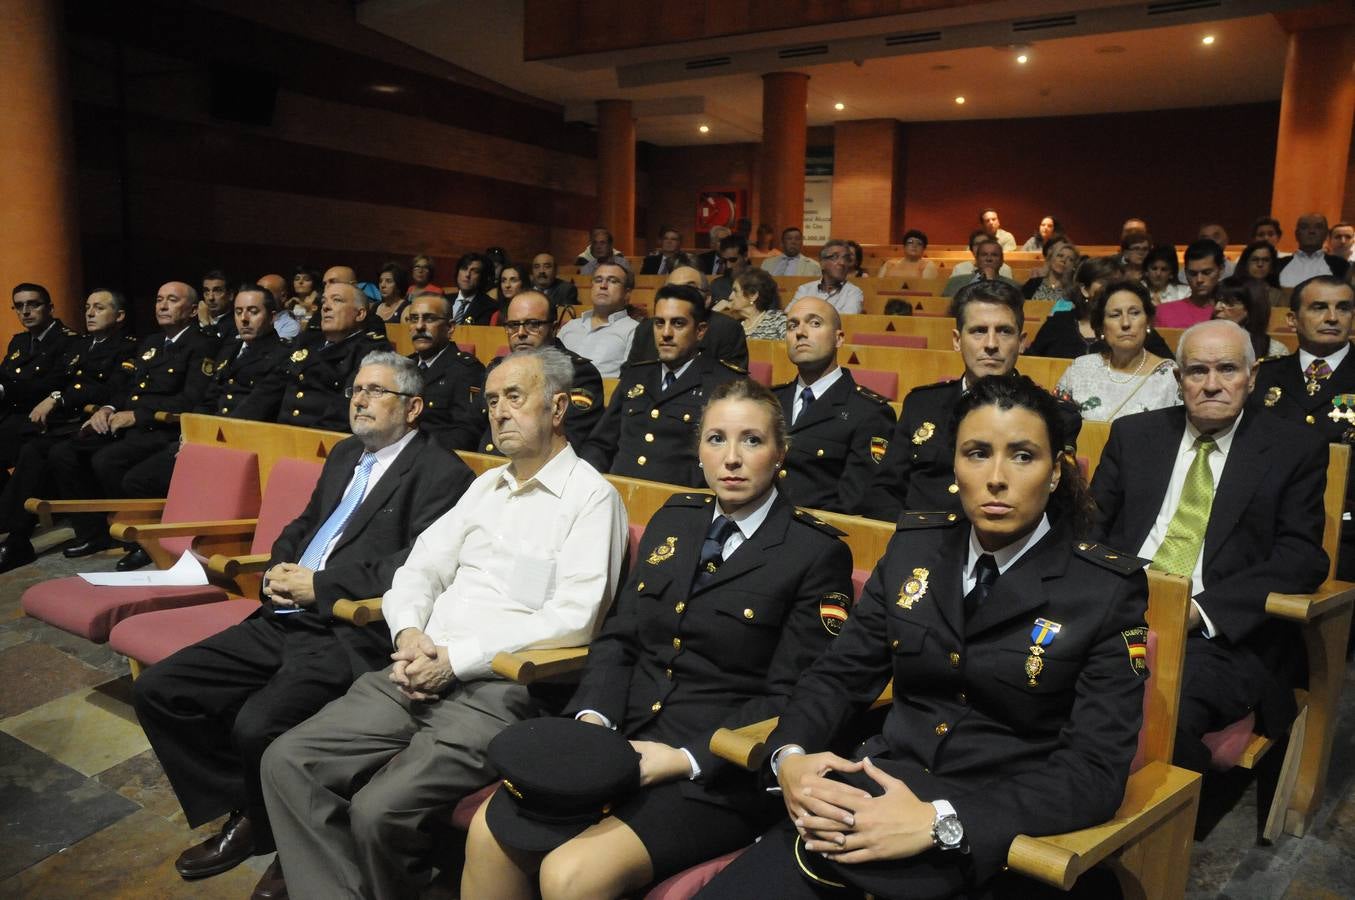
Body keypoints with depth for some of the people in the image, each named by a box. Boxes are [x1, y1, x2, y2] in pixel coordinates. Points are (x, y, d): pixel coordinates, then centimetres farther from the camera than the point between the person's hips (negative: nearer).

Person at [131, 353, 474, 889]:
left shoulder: (441, 474, -7)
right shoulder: (345, 454, 21)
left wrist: (320, 585, -13)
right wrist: (279, 571, 5)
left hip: (354, 634, -9)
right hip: (284, 620, 9)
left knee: (257, 724, -29)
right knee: (155, 691, 0)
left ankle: (266, 831, 4)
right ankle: (242, 809, 14)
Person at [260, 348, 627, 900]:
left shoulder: (591, 498, -5)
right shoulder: (487, 485, 19)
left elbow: (573, 620, -15)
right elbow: (420, 569, 17)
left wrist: (455, 659, -16)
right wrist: (409, 633, -6)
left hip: (498, 693, -7)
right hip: (418, 674, 7)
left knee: (380, 808, -23)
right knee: (287, 761, -7)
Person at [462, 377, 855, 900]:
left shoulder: (818, 553, -6)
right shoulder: (673, 521, 12)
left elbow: (790, 700, -9)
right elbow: (619, 637, 12)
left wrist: (688, 758, -18)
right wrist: (593, 716, -6)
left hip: (723, 769, -5)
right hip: (625, 741, 6)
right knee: (491, 831, -13)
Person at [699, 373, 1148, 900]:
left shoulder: (1109, 589, -5)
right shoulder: (914, 547, 6)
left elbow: (1095, 772, -11)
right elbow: (841, 672, 9)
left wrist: (938, 822, -23)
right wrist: (789, 757, -13)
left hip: (986, 838, -3)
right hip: (877, 792, 4)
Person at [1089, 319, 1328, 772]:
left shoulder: (1295, 449, 9)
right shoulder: (1133, 434, 16)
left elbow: (1303, 558, -1)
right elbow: (1092, 526, 14)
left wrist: (1202, 609, -16)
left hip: (1222, 636, -2)